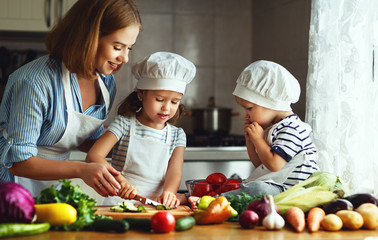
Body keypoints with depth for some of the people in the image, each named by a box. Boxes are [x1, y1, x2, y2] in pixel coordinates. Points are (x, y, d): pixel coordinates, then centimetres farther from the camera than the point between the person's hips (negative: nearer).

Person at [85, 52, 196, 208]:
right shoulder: (124, 124, 2)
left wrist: (168, 192, -25)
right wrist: (119, 179, -28)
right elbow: (93, 156, -9)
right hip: (120, 200, -3)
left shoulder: (177, 135, 12)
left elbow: (174, 172, 0)